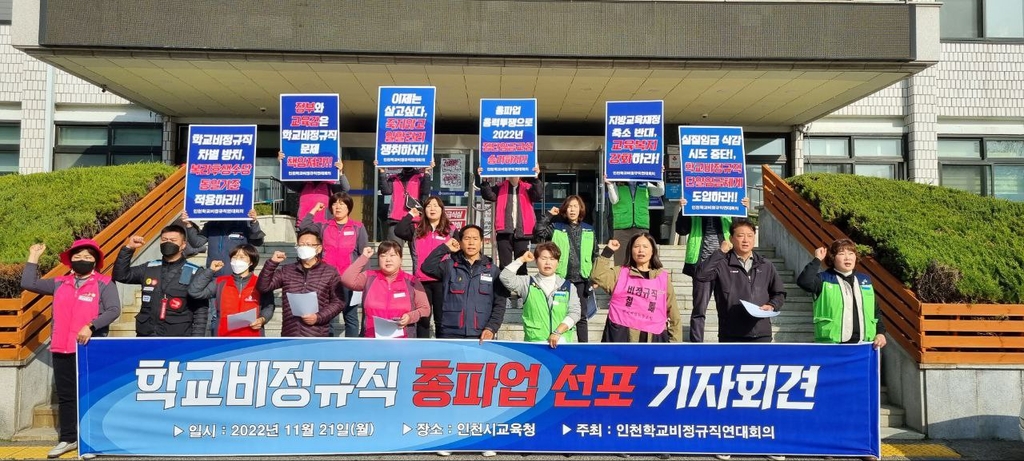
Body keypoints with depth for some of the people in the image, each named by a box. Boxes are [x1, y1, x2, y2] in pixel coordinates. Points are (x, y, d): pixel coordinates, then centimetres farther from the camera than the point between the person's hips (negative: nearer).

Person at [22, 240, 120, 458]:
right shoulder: (60, 283, 12)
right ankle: (67, 438, 22)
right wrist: (33, 257, 12)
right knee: (66, 396, 12)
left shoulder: (104, 283, -3)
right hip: (62, 350, 5)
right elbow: (28, 284, 13)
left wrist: (91, 326, -24)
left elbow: (113, 310, -12)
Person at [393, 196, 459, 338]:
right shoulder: (417, 229, 10)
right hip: (422, 281, 2)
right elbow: (399, 231, -7)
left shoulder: (451, 230, 6)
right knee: (422, 319, 8)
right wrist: (410, 215, -2)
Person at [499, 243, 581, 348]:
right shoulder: (527, 283, 7)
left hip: (562, 341, 0)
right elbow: (505, 277, -6)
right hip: (534, 341, 0)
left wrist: (557, 332, -11)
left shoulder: (568, 286, 7)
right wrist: (522, 260, 0)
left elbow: (574, 312, 1)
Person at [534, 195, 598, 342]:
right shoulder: (556, 228, 3)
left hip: (582, 279, 1)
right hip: (561, 278, -1)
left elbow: (595, 255, 11)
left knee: (581, 316, 8)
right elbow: (539, 232, -14)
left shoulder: (588, 230, 8)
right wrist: (549, 215, -9)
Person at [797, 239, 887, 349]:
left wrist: (880, 332, 7)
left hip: (864, 344, 5)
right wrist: (817, 260, -13)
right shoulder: (824, 279, 0)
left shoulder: (865, 280, 14)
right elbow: (804, 282, -21)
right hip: (831, 344, -5)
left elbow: (875, 310, 20)